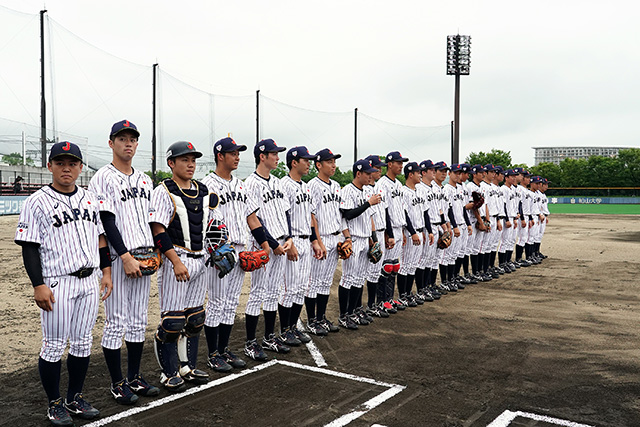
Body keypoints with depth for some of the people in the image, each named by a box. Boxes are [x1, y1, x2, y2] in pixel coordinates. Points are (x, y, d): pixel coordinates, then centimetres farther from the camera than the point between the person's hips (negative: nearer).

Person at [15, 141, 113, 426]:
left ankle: (75, 398, 26)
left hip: (89, 282, 5)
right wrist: (38, 285, -14)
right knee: (54, 346, 2)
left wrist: (106, 272, 11)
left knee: (82, 344, 12)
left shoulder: (91, 199, 11)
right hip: (57, 284, -5)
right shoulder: (37, 202, -5)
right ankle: (54, 403, 19)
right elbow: (30, 247, -8)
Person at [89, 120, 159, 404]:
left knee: (138, 321, 12)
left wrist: (154, 250, 6)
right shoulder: (102, 178, -5)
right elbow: (107, 221, -12)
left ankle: (135, 378, 22)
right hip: (117, 258, -6)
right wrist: (126, 256, -17)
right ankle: (117, 383, 10)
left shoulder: (145, 180, 16)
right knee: (116, 322, -2)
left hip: (144, 257, 7)